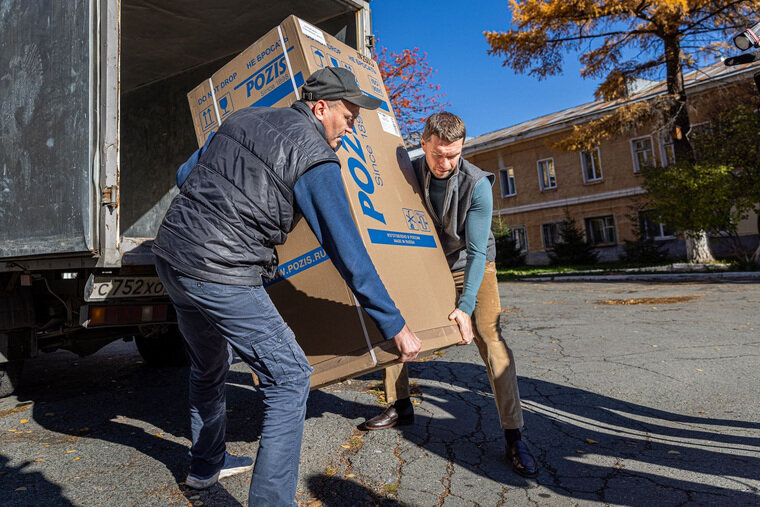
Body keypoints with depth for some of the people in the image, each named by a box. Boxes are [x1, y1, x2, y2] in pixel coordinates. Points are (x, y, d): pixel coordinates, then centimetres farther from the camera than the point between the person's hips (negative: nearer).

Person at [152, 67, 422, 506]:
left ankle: (206, 465, 47)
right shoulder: (316, 160, -8)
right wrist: (395, 326, -2)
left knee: (209, 367, 27)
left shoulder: (245, 118, 15)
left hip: (170, 255, 9)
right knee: (290, 378, 3)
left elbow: (185, 175, 21)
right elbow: (348, 253, -10)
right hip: (221, 275, -9)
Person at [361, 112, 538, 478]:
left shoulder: (477, 184, -26)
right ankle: (400, 407, 16)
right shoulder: (410, 174, -14)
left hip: (472, 267, -3)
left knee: (490, 339, -19)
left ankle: (513, 438, -8)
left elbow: (477, 251, -26)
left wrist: (465, 307, -34)